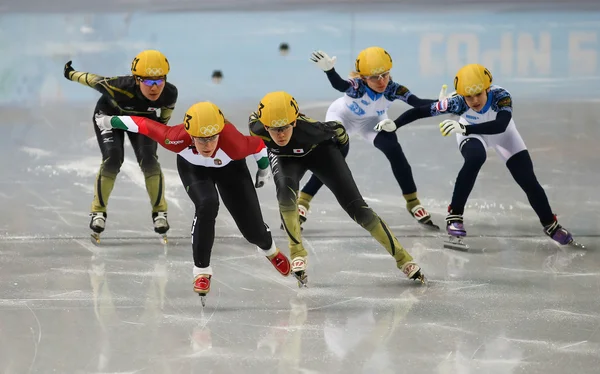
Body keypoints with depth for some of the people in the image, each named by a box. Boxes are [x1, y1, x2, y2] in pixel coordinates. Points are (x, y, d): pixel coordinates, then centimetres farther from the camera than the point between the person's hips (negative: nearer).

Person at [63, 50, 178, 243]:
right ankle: (98, 211, -1)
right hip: (110, 115, -2)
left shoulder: (169, 93, -35)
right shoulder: (119, 88, -44)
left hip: (143, 118, 2)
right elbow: (94, 80, -23)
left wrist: (162, 123, 9)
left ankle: (159, 211, 2)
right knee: (112, 160, -20)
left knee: (149, 160, -17)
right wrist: (71, 74, -5)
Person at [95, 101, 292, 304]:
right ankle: (201, 269, -11)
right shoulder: (178, 139, -41)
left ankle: (269, 249, 38)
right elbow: (145, 125, -27)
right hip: (192, 167, 0)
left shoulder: (233, 143, -43)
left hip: (229, 167, 0)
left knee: (252, 228, -1)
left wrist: (263, 169, -3)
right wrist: (111, 121, -13)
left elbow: (258, 144, -23)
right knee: (207, 205, -30)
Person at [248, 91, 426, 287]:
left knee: (356, 206, -8)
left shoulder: (309, 128, -41)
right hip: (286, 158, 1)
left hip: (319, 150, -1)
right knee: (286, 192, -32)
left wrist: (342, 140, 3)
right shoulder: (257, 128, -35)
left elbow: (337, 129, -19)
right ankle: (298, 255, -14)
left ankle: (403, 258, 1)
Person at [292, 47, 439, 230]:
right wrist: (328, 69, -85)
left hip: (372, 121, 3)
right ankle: (302, 202, -18)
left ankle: (413, 203, 1)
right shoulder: (357, 86, -41)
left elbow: (418, 102, -42)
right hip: (342, 116, -3)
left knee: (394, 151, -16)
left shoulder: (393, 89, -33)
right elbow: (339, 85, -64)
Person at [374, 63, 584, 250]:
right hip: (472, 135, -1)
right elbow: (422, 111, -32)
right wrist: (395, 124, -43)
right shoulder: (458, 103, -36)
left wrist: (463, 128, -65)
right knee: (475, 158, -35)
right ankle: (454, 215, -24)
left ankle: (550, 225, 24)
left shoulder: (501, 96, -40)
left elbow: (500, 126, -54)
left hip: (502, 135, 1)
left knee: (528, 180, -1)